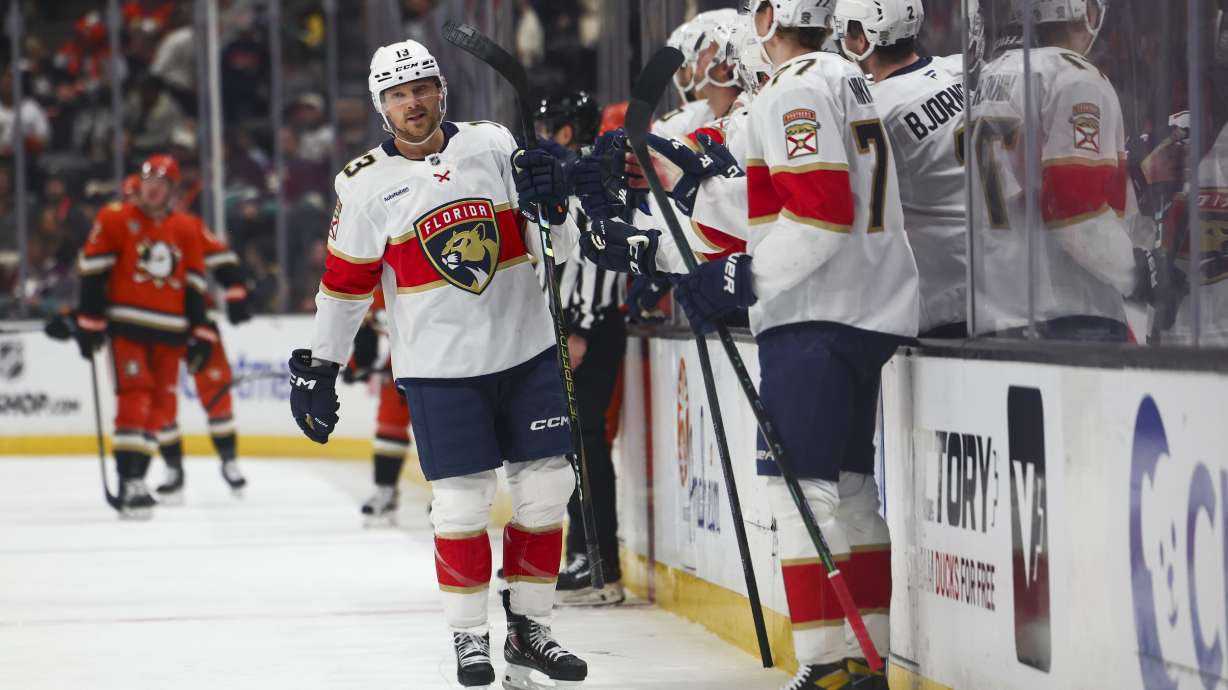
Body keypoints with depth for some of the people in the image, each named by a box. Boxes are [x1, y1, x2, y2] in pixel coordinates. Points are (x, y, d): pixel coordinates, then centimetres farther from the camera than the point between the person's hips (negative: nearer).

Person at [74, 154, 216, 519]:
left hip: (169, 331, 5)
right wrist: (89, 322, -8)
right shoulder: (114, 220, -1)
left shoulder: (186, 231, 11)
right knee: (134, 398, -16)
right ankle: (129, 486, -18)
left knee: (159, 407, 4)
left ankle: (137, 478, 14)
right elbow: (92, 273, -3)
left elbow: (194, 286, 13)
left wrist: (199, 334, 8)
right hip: (126, 326, -5)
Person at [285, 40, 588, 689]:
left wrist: (551, 204, -15)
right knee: (462, 501, -5)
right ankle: (469, 636, 10)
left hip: (526, 349, 3)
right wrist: (318, 368, 7)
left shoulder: (493, 145, 2)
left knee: (545, 489, 4)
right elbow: (344, 284, 5)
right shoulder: (367, 184, -3)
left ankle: (529, 628, 17)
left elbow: (554, 247, 6)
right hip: (440, 366, -3)